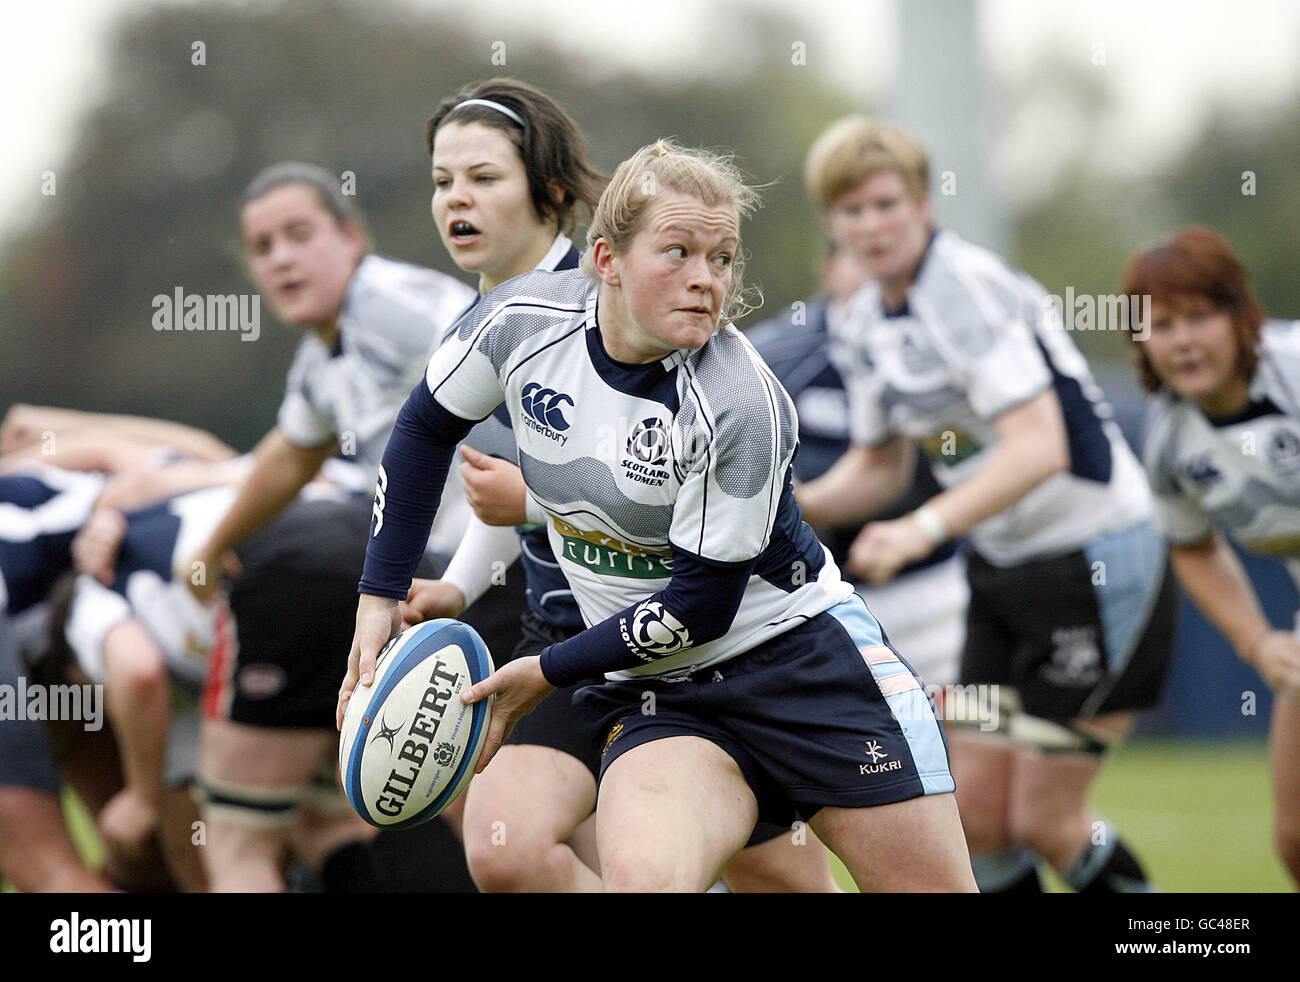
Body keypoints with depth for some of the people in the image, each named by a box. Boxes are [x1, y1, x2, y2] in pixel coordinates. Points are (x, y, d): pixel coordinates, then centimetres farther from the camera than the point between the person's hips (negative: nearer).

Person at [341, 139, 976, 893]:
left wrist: (549, 673, -11)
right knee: (639, 876, -30)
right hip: (658, 690, 2)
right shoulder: (523, 323, -11)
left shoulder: (741, 406, -24)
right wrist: (381, 596, 7)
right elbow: (426, 429, 9)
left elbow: (701, 607, -18)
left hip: (797, 652, -2)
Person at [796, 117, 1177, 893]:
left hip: (1098, 561, -8)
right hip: (1004, 566, 8)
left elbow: (1040, 448, -29)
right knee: (976, 814, 3)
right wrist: (794, 505, -1)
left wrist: (923, 529, -37)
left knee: (1044, 821, -6)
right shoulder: (866, 325, 5)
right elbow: (881, 466, 17)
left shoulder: (968, 288, -21)